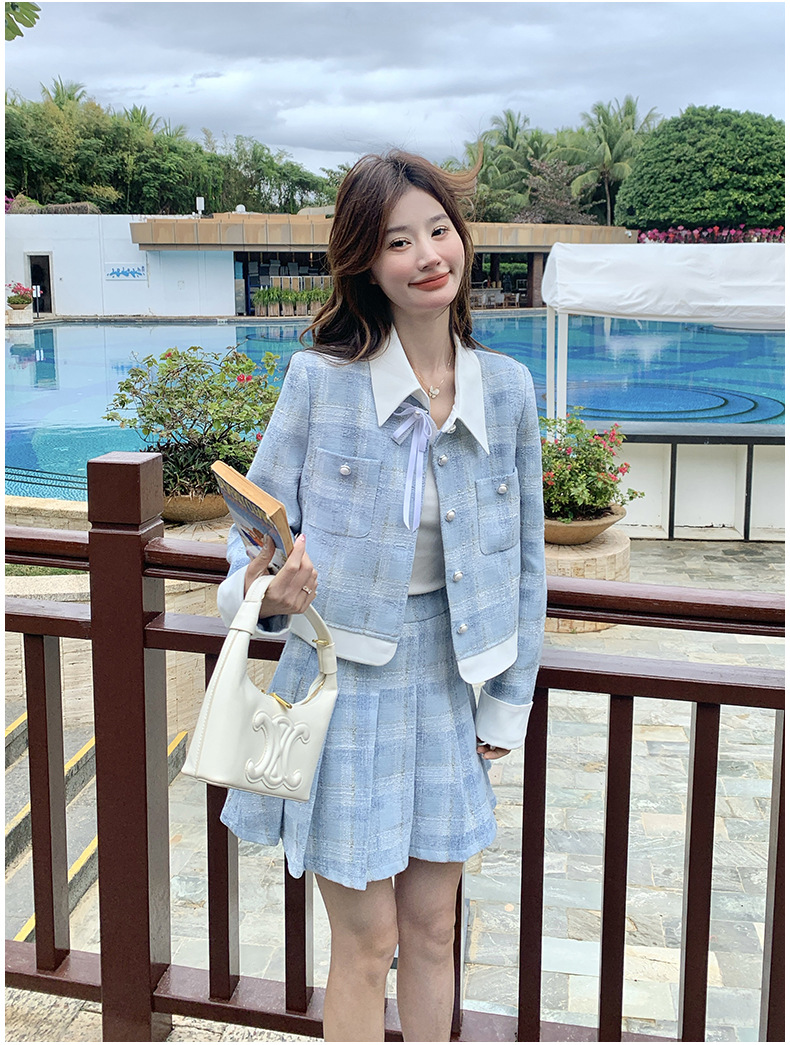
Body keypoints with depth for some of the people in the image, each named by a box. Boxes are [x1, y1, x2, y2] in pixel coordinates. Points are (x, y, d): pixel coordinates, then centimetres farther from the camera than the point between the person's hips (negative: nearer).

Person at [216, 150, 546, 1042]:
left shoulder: (505, 387, -2)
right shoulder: (319, 377, -11)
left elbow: (524, 556, 6)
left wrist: (509, 703, 7)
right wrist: (268, 587, -27)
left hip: (445, 678, 3)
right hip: (342, 680, -3)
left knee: (431, 930, 18)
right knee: (365, 942, 9)